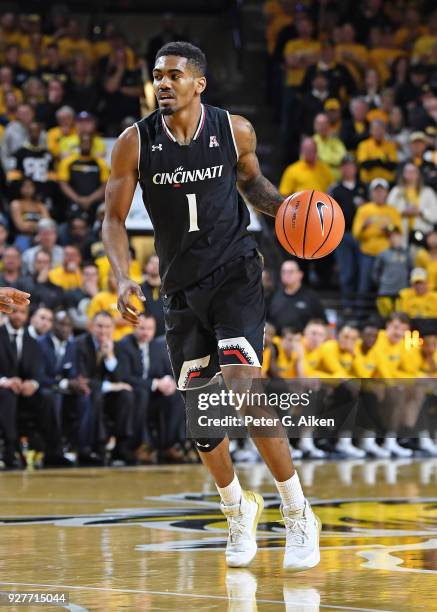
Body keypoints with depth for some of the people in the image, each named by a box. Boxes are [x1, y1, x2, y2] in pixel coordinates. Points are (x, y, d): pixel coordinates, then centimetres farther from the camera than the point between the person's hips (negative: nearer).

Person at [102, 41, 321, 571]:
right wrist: (123, 279, -17)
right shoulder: (135, 142, -6)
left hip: (234, 275, -3)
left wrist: (284, 207, -6)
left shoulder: (235, 131, -6)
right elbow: (114, 219, -1)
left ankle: (298, 515, -7)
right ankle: (238, 508, 34)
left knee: (245, 390, -20)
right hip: (181, 289, 3)